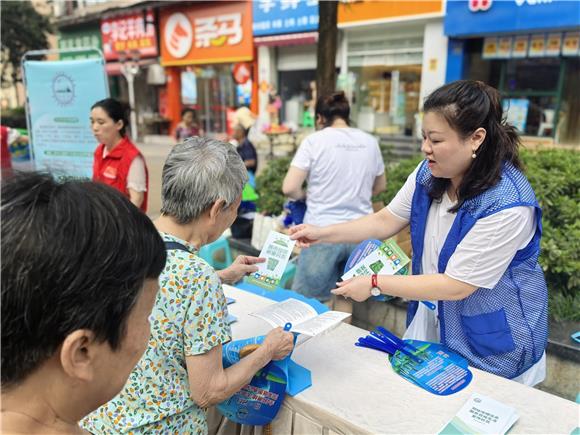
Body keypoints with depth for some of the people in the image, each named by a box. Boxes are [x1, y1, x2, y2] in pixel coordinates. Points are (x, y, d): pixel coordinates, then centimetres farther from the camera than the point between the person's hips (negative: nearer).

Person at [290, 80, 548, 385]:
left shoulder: (508, 205, -30)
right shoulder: (429, 173, -9)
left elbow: (456, 286, -27)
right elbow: (386, 221, -1)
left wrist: (375, 284, -25)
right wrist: (322, 234, -11)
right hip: (432, 317, 6)